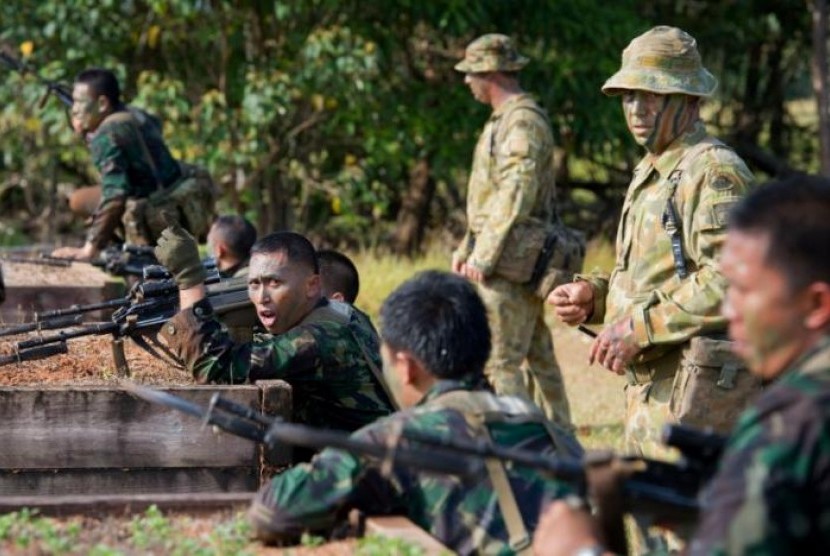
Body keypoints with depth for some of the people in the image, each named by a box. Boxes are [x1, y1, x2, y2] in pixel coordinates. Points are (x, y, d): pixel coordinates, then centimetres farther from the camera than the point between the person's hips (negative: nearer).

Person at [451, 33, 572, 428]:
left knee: (499, 361, -11)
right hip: (528, 263, 11)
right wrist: (466, 249, 19)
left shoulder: (522, 122, -14)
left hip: (511, 263, -11)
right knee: (538, 358, 14)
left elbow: (516, 194, -21)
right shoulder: (506, 120, 19)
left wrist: (483, 257, -20)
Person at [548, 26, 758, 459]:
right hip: (650, 387, 10)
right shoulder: (650, 173, 20)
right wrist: (592, 296, 9)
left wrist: (639, 327, -21)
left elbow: (731, 282, -23)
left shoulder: (715, 172, -13)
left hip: (697, 391, -10)